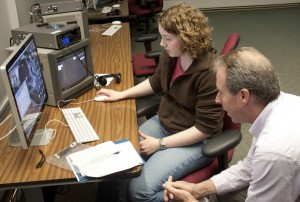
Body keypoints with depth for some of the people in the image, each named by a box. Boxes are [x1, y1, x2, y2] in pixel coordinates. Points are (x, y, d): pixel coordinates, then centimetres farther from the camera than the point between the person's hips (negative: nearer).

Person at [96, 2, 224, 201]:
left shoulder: (210, 72, -26)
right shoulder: (169, 56, -4)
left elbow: (205, 128, -22)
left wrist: (160, 143, -20)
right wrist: (121, 94, 11)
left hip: (195, 140, -7)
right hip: (162, 123, 7)